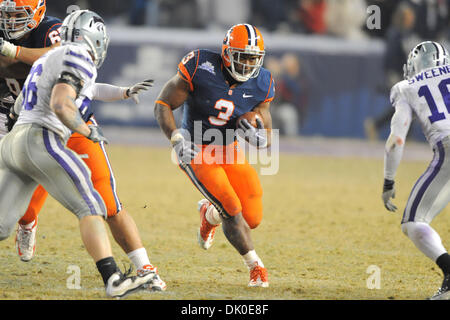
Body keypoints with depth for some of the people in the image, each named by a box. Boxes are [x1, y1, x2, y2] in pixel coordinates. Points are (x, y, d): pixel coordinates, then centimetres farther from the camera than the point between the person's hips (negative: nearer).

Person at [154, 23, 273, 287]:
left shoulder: (261, 85, -7)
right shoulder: (201, 68, -21)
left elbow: (267, 138, -1)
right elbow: (163, 105, -13)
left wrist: (258, 136, -25)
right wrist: (176, 138, -27)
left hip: (228, 150, 5)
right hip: (196, 152, -5)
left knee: (252, 218, -4)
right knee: (232, 211, -18)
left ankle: (210, 214, 29)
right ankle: (256, 266, 4)